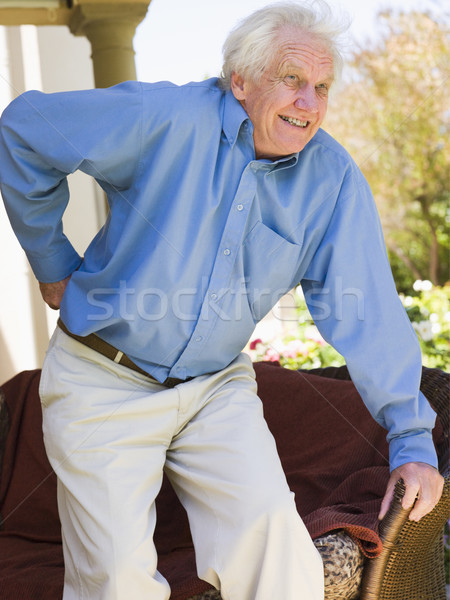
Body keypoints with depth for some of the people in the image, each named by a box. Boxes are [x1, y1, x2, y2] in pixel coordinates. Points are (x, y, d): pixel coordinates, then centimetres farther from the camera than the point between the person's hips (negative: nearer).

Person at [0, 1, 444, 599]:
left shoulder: (333, 178, -6)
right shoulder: (165, 119, -17)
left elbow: (366, 312, -5)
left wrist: (412, 441, -7)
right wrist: (52, 263, 0)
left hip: (218, 387, 3)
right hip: (104, 384, -2)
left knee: (271, 528, -17)